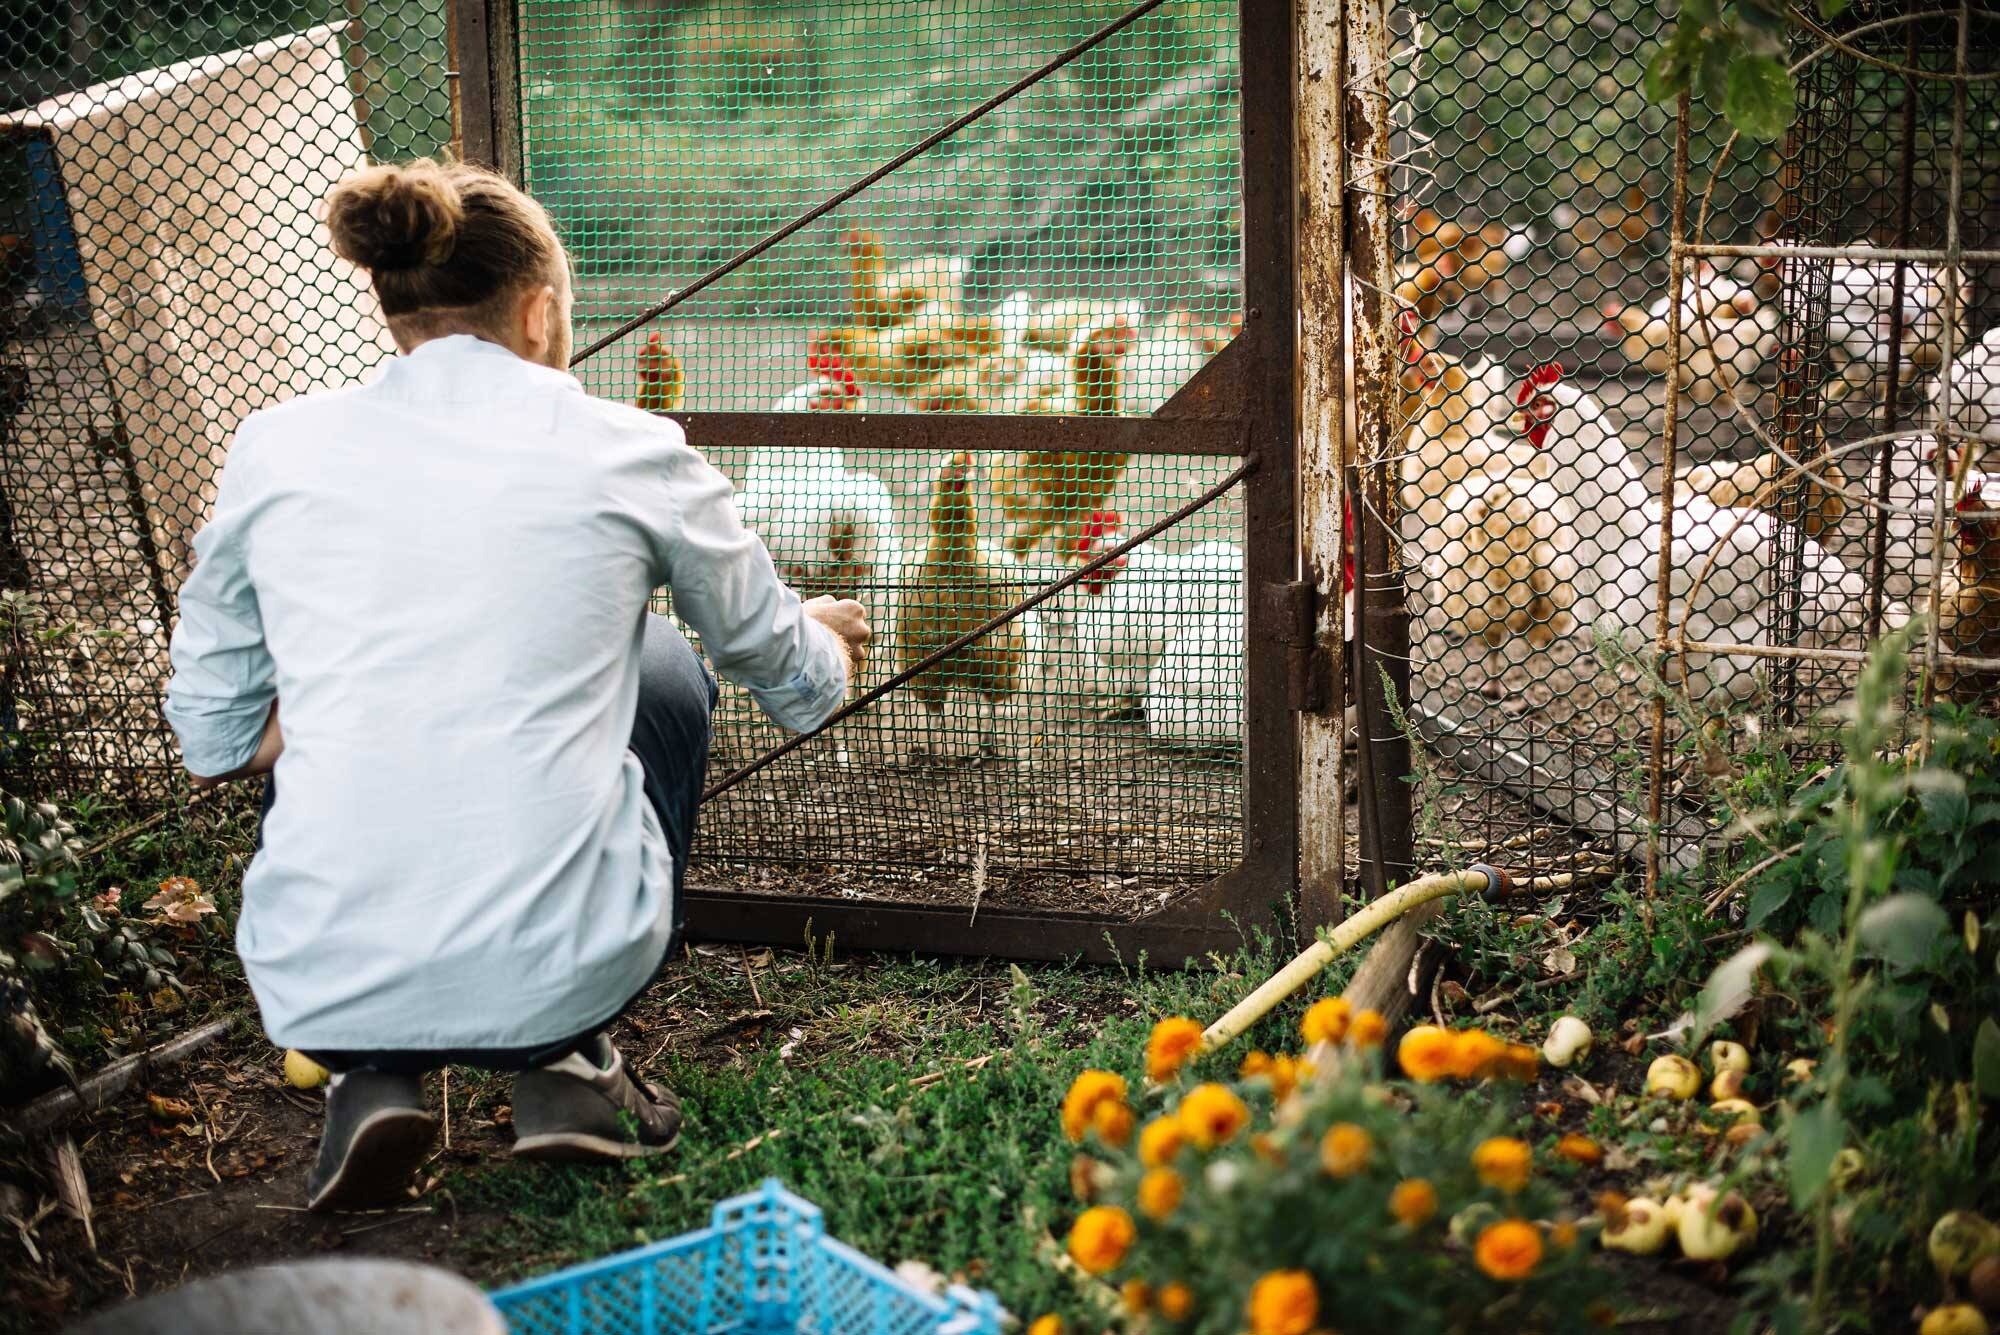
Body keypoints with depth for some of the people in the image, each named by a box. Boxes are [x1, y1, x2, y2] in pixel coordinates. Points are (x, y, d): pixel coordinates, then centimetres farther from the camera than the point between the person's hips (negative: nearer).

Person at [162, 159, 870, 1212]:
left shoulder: (277, 449, 6)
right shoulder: (627, 453, 3)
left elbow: (215, 737, 14)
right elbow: (783, 668, 20)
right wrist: (826, 637, 45)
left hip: (321, 988, 2)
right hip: (561, 960, -1)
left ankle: (372, 1075, 13)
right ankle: (566, 1059, 15)